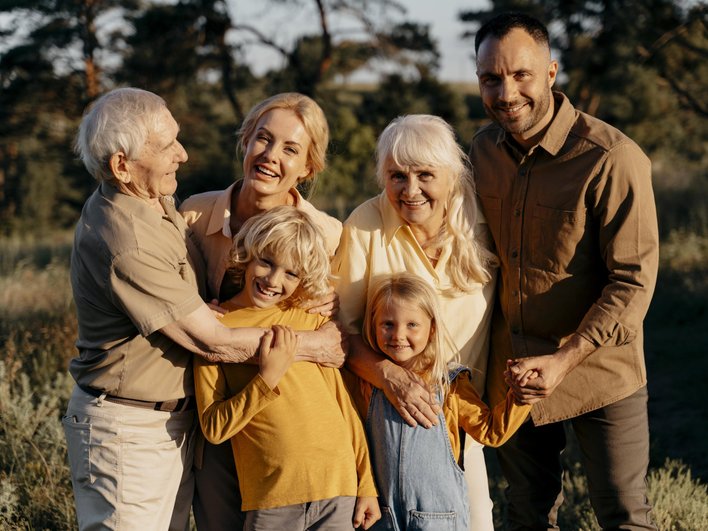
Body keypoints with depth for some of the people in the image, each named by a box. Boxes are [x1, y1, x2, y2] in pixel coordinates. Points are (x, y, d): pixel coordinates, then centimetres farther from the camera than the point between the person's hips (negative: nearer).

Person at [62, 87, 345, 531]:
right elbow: (215, 342, -22)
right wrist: (318, 344, -12)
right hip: (128, 431, -9)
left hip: (175, 418, 9)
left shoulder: (158, 201, 3)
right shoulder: (125, 244, -28)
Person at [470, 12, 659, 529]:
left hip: (598, 374, -5)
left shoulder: (612, 159, -22)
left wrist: (564, 361, -28)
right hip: (513, 371, 5)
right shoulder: (485, 147, -1)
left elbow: (634, 280, -21)